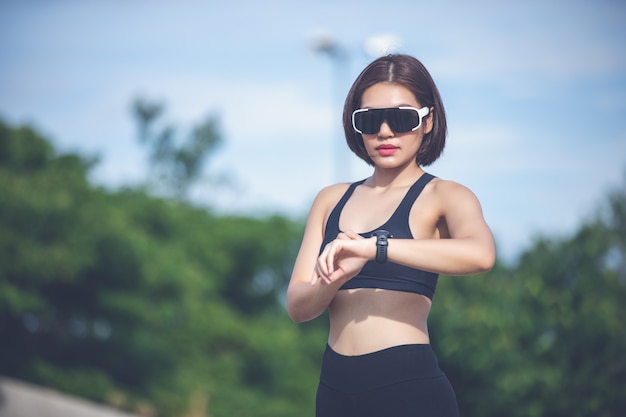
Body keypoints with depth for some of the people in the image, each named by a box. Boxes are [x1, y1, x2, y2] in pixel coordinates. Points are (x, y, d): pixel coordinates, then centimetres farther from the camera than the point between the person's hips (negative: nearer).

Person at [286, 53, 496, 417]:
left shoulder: (443, 196, -1)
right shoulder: (331, 201, 13)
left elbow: (481, 253, -24)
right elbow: (297, 306, 3)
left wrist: (372, 246, -28)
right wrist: (336, 277, -19)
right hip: (336, 387, 4)